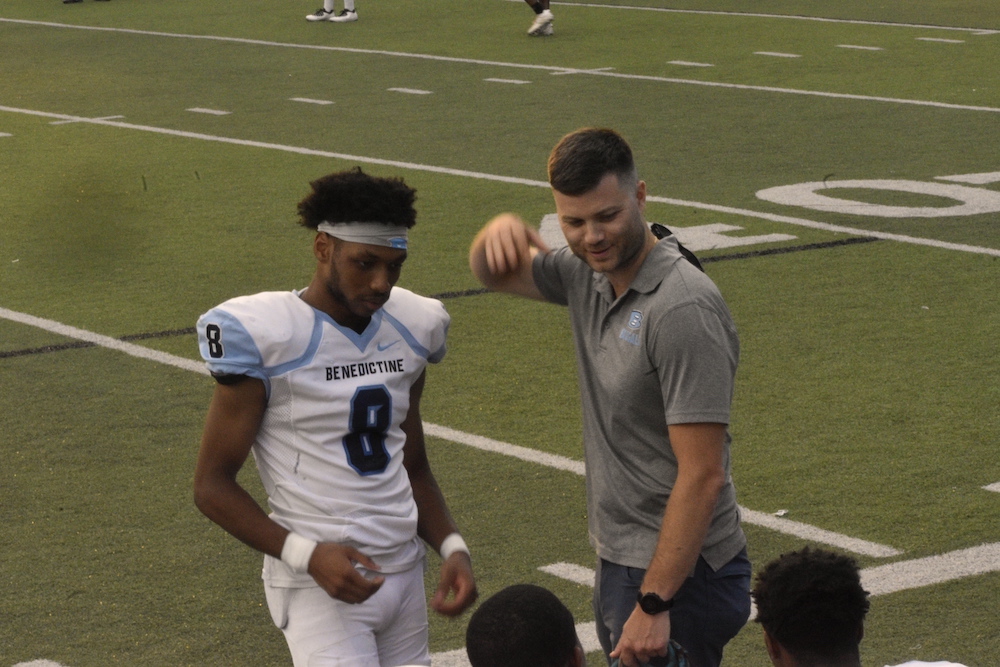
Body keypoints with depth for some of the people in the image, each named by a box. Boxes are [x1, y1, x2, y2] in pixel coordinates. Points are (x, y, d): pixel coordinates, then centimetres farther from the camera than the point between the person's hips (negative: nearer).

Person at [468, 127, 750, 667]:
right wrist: (499, 230, -4)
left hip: (678, 573, -9)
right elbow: (494, 273, 22)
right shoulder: (588, 273, 3)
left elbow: (702, 476, -25)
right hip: (621, 563, 9)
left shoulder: (683, 310, -23)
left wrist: (653, 604, -26)